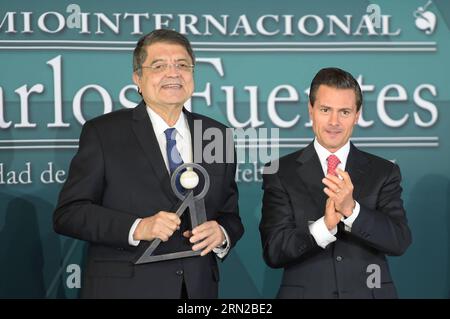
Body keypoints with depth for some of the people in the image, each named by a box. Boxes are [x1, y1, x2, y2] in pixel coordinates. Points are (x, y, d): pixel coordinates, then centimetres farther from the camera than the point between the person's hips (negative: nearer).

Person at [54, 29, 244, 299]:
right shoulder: (103, 133, -2)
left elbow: (231, 215, 12)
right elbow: (68, 213, -7)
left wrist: (221, 234, -10)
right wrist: (136, 228, -19)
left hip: (199, 287, 3)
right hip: (124, 288, -3)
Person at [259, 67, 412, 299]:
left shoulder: (384, 172, 0)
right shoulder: (280, 173, -3)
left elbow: (400, 242, -10)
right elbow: (273, 252, -10)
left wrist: (352, 209, -25)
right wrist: (324, 226, -25)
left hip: (369, 292, 1)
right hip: (304, 292, -1)